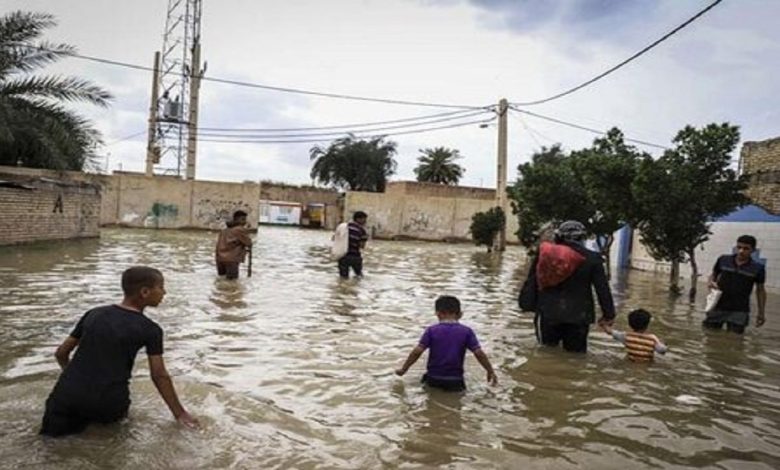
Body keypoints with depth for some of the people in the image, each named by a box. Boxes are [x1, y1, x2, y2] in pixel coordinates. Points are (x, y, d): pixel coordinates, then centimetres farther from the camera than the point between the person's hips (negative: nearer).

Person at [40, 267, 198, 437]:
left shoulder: (94, 314, 10)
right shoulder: (150, 329, -4)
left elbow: (61, 353, 16)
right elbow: (159, 376, -2)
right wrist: (179, 413, 7)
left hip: (68, 395, 2)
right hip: (107, 403, -1)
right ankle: (101, 417, 8)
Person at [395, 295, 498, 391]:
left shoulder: (431, 330, -5)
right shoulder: (466, 331, -4)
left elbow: (417, 351, -9)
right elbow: (479, 353, -7)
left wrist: (403, 369, 2)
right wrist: (491, 372, 7)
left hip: (433, 378, 1)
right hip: (455, 380, -1)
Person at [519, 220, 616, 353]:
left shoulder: (544, 253, 3)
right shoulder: (591, 259, -5)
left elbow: (531, 282, 7)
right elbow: (602, 288, -3)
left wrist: (527, 304, 13)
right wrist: (608, 314, 5)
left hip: (547, 314, 3)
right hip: (577, 316, -2)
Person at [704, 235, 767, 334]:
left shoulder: (757, 268, -2)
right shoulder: (723, 260, 0)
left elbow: (760, 290, 6)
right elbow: (713, 274, 14)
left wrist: (761, 313, 6)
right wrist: (712, 282, -9)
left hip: (739, 312, -1)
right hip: (718, 308, 1)